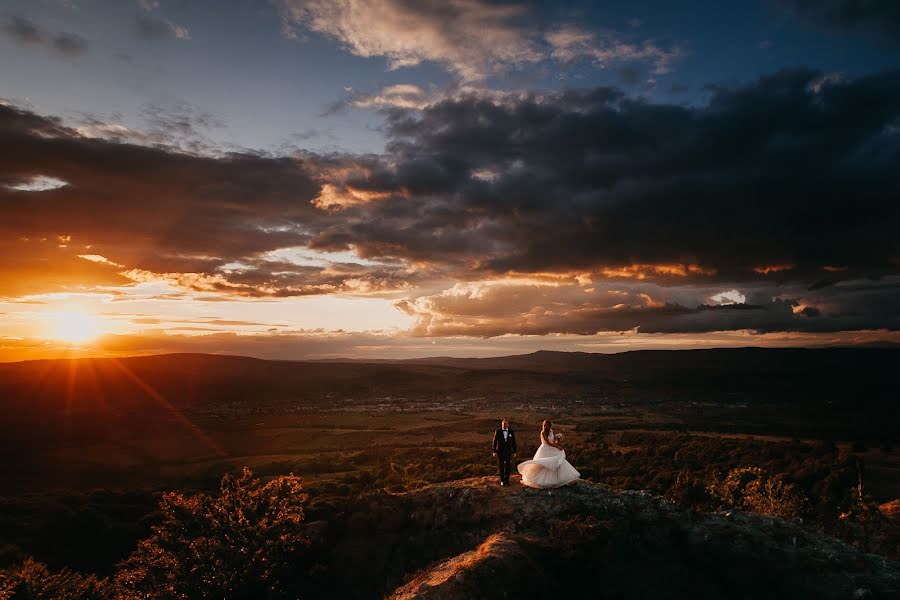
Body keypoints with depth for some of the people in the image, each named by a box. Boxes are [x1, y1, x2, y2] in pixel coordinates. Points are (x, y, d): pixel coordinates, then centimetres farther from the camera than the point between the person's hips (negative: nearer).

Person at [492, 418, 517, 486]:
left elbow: (513, 442, 3)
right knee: (501, 466, 3)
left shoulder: (511, 432, 0)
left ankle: (507, 479, 15)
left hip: (508, 451, 1)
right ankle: (502, 480, 13)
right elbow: (495, 442, -3)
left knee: (507, 466, 3)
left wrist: (514, 452, 1)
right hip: (500, 451, -1)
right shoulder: (498, 432, -5)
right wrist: (494, 451, -7)